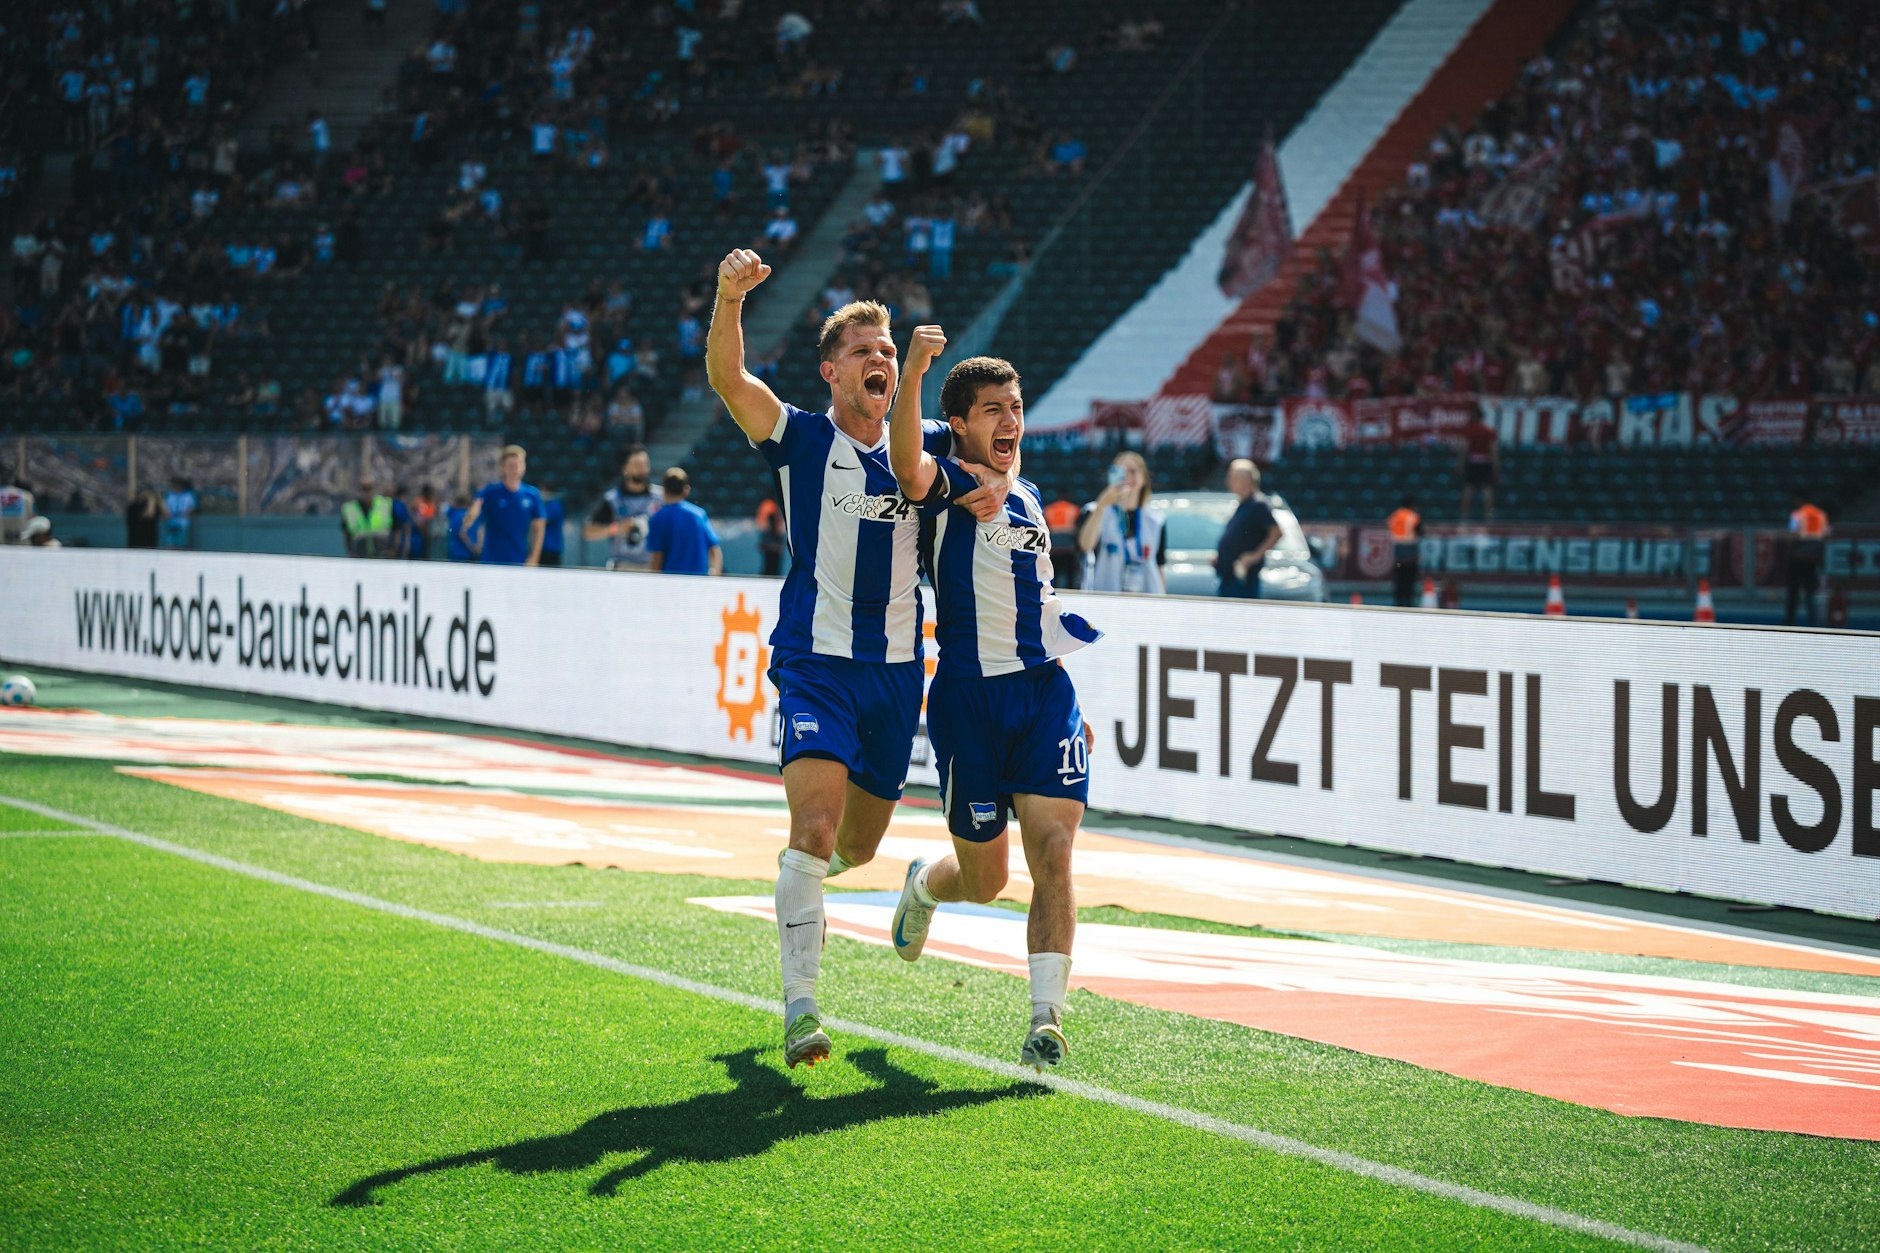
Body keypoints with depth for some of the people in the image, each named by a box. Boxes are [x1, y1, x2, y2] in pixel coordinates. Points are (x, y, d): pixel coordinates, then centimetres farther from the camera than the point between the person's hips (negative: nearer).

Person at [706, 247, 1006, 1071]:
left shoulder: (923, 448, 9)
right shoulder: (800, 440, -2)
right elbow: (726, 377, -17)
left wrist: (998, 481, 0)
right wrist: (731, 296, -35)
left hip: (896, 670, 5)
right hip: (815, 663, -4)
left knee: (859, 844, 15)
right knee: (816, 823, -21)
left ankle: (800, 875, 52)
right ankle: (801, 1006, -19)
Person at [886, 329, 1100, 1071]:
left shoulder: (1028, 501, 17)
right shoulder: (946, 488, -4)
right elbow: (906, 463, -30)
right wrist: (913, 371, -45)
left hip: (1046, 691, 5)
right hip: (970, 697, -5)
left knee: (1053, 855, -13)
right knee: (984, 880, 7)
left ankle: (1047, 1018, -13)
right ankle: (924, 885, 43)